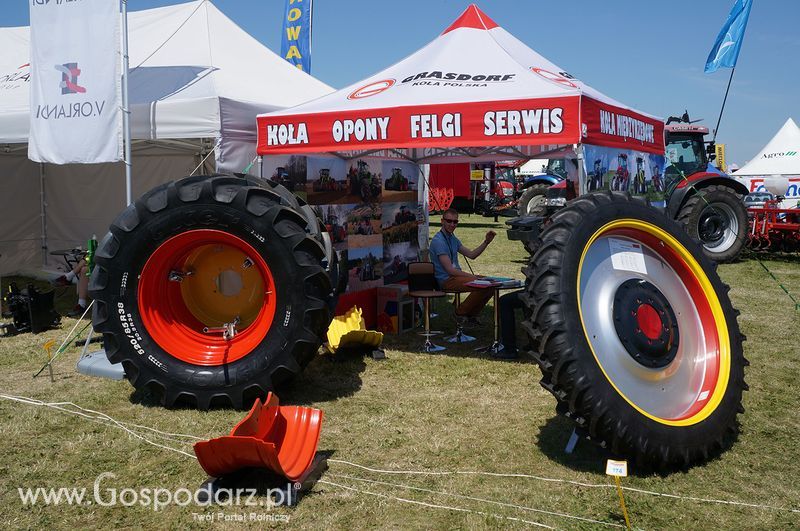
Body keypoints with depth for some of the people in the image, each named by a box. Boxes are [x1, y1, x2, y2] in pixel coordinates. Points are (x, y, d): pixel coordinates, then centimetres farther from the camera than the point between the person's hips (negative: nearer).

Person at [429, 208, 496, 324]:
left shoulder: (453, 238, 15)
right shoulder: (438, 241, -16)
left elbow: (471, 255, 18)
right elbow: (450, 270, -20)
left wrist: (486, 242, 5)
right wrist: (473, 277, -18)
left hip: (456, 275, 10)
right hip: (446, 280, -10)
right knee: (481, 286, -26)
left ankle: (471, 314, 11)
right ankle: (460, 314, -8)